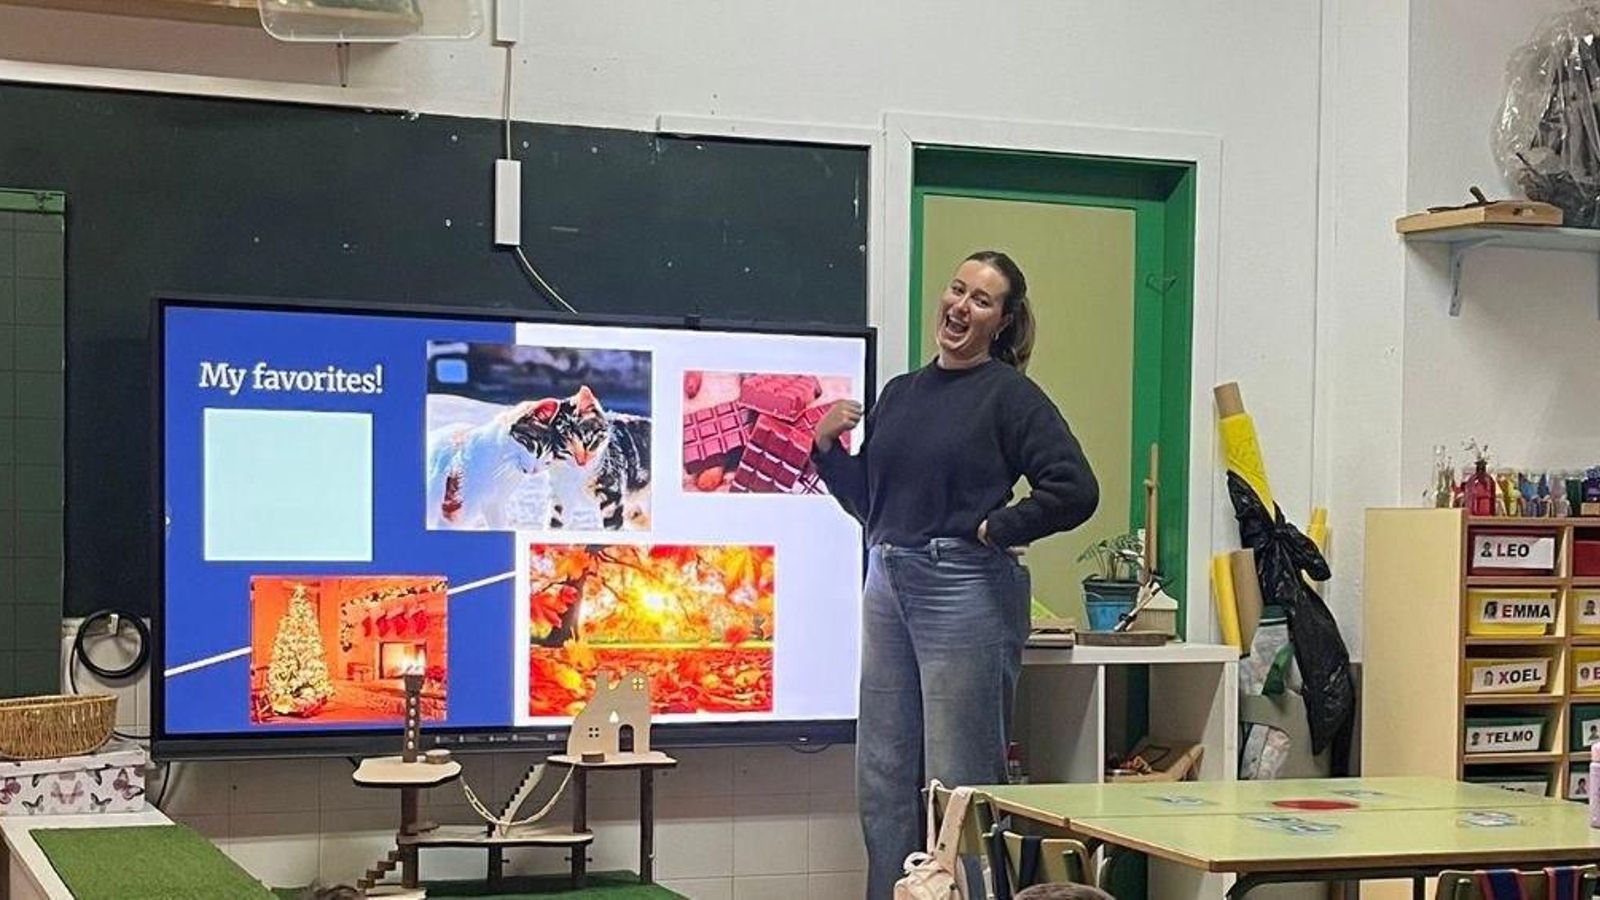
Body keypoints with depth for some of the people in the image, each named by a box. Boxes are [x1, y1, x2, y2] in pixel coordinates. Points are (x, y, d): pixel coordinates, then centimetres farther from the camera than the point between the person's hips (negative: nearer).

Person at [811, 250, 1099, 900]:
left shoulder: (1009, 395, -6)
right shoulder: (899, 393, 14)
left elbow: (1075, 491, -14)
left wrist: (994, 528, -10)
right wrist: (827, 447, 6)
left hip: (968, 590, -7)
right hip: (889, 586, 7)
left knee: (961, 783, -2)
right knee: (882, 779, 12)